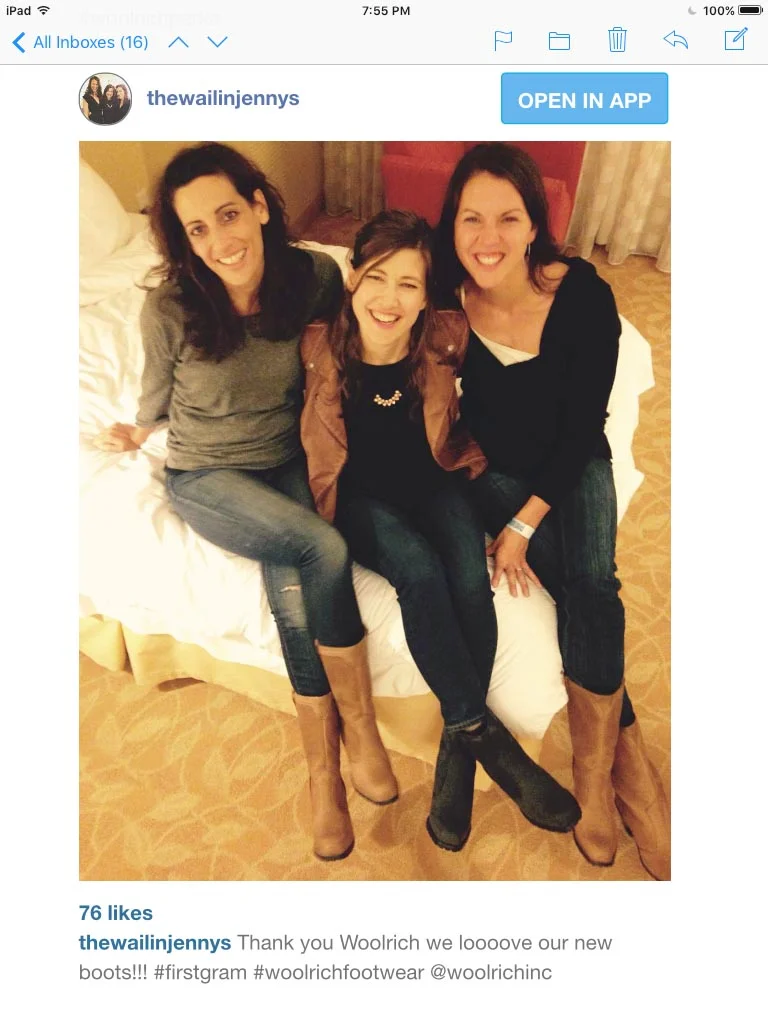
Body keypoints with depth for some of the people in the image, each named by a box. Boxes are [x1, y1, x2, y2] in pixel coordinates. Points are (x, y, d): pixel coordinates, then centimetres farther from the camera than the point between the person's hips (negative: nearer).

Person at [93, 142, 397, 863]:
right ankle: (361, 730, -11)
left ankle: (323, 770, -7)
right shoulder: (169, 311, -18)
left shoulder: (316, 277, -11)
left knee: (295, 595, -25)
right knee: (326, 553, -28)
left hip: (288, 465, 3)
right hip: (206, 479, -2)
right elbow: (158, 397, 4)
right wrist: (138, 434, 20)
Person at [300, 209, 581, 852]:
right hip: (359, 493, -1)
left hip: (429, 482, 2)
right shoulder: (320, 346, -17)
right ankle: (484, 735, -15)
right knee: (420, 570, -31)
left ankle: (458, 748, -8)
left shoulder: (445, 339, -14)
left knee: (469, 577, -26)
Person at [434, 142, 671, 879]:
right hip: (496, 468, 0)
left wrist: (526, 522, -19)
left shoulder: (583, 294, -19)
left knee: (591, 580, -24)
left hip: (573, 465, 0)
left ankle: (594, 770, -7)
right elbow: (461, 413, -4)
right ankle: (629, 757, -6)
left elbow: (584, 424, -15)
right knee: (580, 588, -21)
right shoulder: (450, 299, -16)